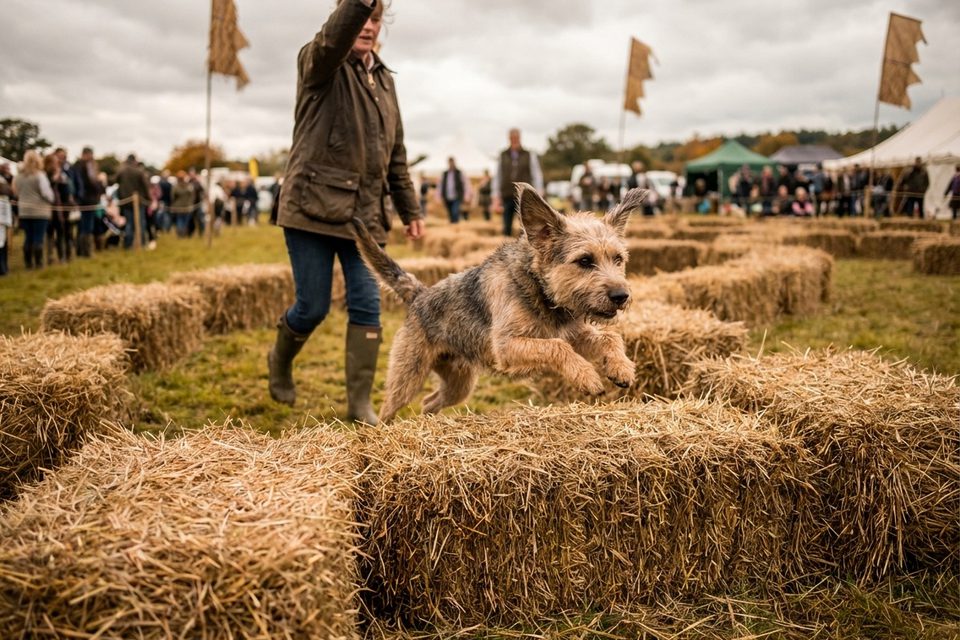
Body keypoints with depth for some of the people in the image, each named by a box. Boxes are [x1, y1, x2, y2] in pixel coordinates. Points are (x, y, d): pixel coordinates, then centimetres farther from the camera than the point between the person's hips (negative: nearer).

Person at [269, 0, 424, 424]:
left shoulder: (384, 79, 17)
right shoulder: (319, 65, -1)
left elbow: (395, 153, 20)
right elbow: (333, 39, -28)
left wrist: (409, 208, 17)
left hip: (364, 214, 5)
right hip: (314, 207, -5)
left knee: (367, 306, -1)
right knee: (313, 307, 1)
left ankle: (360, 402, 8)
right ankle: (280, 360, 33)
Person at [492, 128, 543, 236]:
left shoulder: (529, 155, 7)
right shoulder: (503, 156, 11)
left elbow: (537, 175, 6)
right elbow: (497, 177, 13)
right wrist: (496, 197, 8)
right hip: (507, 197, 2)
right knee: (507, 228, 2)